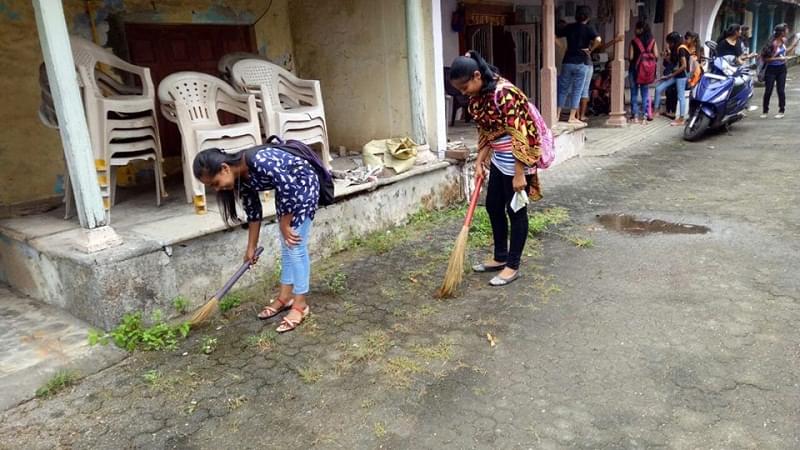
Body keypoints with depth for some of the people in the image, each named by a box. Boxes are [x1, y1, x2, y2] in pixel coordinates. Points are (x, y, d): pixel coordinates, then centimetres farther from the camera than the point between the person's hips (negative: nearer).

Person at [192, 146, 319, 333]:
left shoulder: (260, 162, -34)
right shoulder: (241, 179, -7)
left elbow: (290, 190, -26)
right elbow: (253, 211, 6)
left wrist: (284, 226, -13)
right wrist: (251, 247, 13)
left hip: (303, 185, -8)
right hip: (285, 189, 8)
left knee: (295, 245, -8)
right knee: (286, 244, 12)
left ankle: (300, 304, 1)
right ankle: (285, 296, 23)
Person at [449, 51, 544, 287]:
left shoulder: (504, 93, -24)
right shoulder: (478, 95, 3)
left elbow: (519, 135, -25)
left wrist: (519, 174, -24)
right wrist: (480, 161, 7)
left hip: (516, 159, -9)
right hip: (498, 158, 9)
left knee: (515, 211, 2)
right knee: (493, 206, 16)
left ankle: (513, 266, 15)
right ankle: (500, 257, 31)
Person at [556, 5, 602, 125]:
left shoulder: (569, 27, 6)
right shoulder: (588, 29, -4)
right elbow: (598, 40, -20)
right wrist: (590, 50, -6)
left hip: (567, 61, 3)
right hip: (582, 63, -3)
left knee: (563, 89, 9)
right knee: (577, 91, 1)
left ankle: (557, 114, 9)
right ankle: (572, 117, 0)